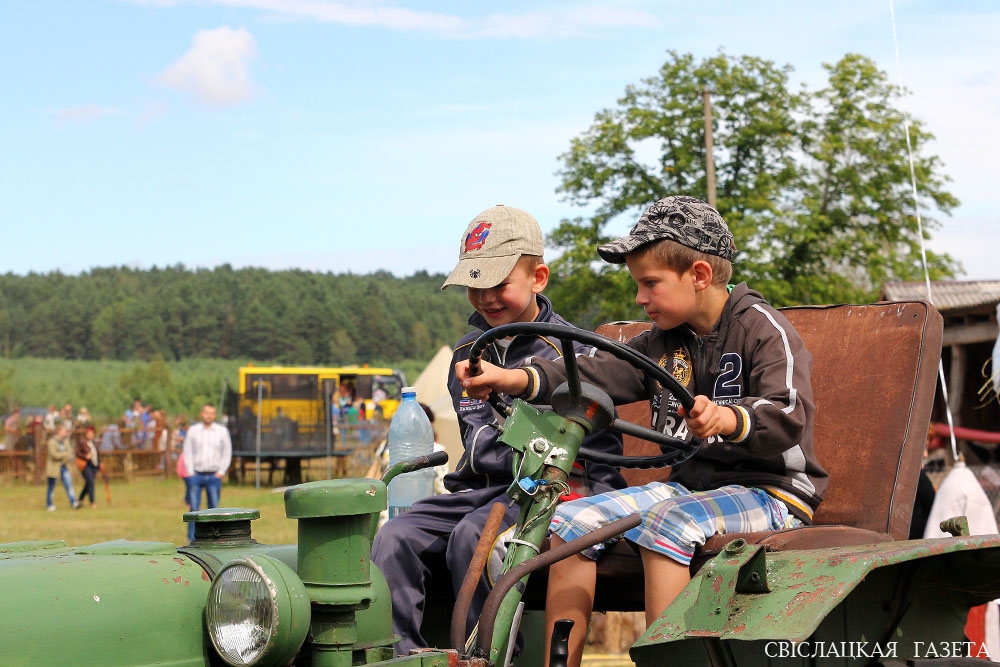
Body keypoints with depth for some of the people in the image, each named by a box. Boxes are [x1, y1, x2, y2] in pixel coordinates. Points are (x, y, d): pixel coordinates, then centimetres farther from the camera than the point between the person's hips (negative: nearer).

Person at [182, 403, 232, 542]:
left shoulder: (222, 431, 7)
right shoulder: (193, 430, 7)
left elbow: (227, 452, 8)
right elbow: (187, 452, 7)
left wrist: (221, 471, 0)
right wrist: (191, 472, -1)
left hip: (214, 475, 0)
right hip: (196, 475, 0)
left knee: (214, 508, 0)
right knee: (194, 508, -3)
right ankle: (192, 539, 1)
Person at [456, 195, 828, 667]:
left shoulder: (763, 328, -8)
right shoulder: (663, 343, 14)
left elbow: (789, 418, -23)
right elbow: (595, 377, 3)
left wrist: (727, 419, -44)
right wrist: (510, 379, -12)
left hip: (768, 491, -7)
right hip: (687, 483, 8)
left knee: (667, 524, -36)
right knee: (572, 521, -8)